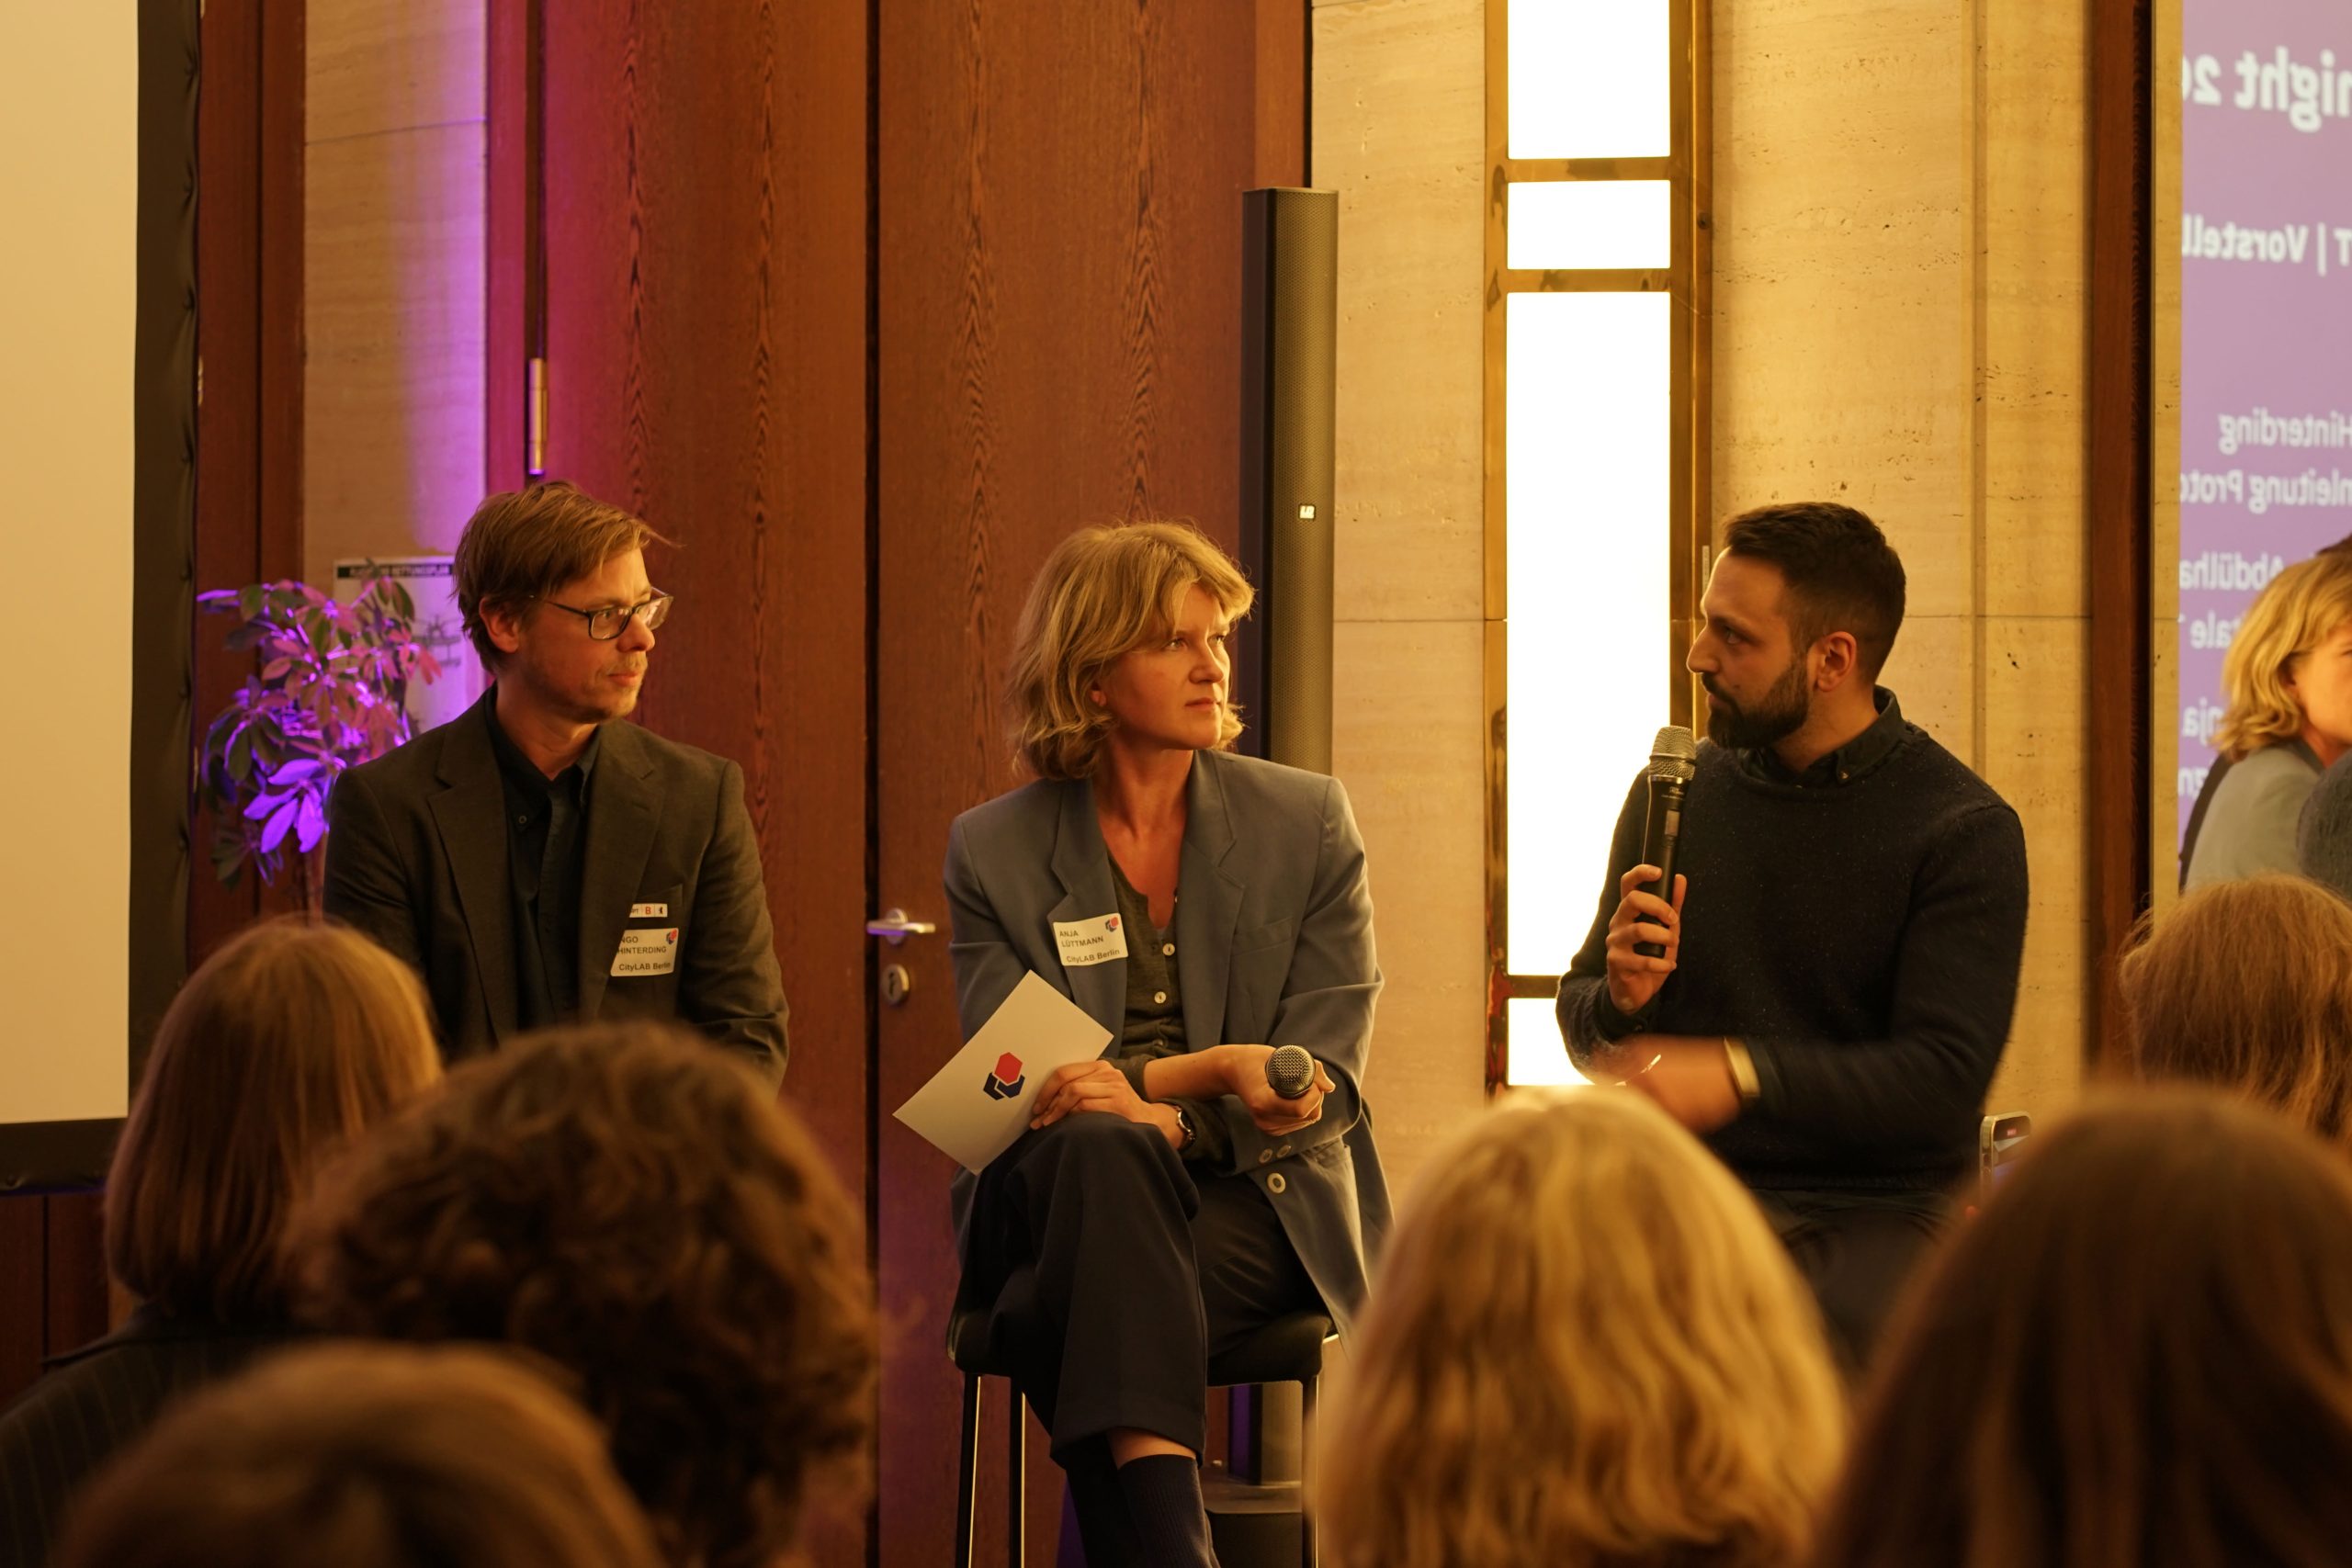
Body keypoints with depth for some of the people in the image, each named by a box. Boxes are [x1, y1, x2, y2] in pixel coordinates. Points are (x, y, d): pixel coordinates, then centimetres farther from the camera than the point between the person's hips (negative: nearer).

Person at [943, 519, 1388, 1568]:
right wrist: (1209, 1069, -19)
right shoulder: (993, 851, 7)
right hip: (1061, 1195, 0)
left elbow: (1325, 1088, 0)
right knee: (1100, 1150, -38)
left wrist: (1159, 1116, -19)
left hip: (1256, 1206, 0)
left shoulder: (1307, 822, 8)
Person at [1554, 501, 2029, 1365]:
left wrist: (1739, 1075, -22)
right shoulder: (1674, 791, 12)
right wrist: (1620, 998, -5)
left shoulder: (1965, 830, -3)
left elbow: (1943, 1080, -12)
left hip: (1879, 1205, -3)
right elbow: (1582, 1027, 20)